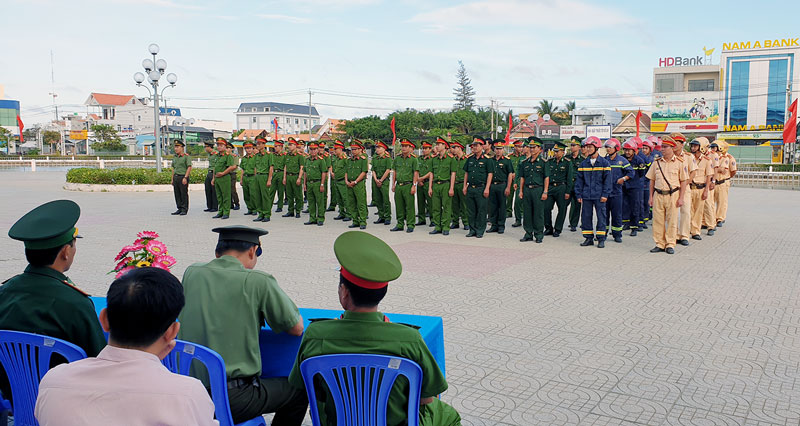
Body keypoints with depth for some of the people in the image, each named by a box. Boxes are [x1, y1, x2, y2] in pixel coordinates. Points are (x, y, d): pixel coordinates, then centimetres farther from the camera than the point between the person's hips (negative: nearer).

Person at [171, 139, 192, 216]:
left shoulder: (186, 156, -7)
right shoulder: (174, 157, 15)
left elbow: (189, 167, -12)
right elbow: (173, 168, 20)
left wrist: (185, 177, -18)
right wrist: (172, 179, 15)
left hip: (183, 177, -7)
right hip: (176, 177, 7)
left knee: (184, 194, -3)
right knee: (177, 194, 8)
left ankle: (184, 210, 3)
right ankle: (179, 209, 16)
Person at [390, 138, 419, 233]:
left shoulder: (414, 159, -3)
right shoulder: (397, 158, 11)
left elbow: (416, 173, -6)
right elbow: (394, 172, 15)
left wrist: (413, 186, -12)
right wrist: (393, 184, 9)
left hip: (408, 185, -5)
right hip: (398, 185, 5)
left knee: (409, 206, -2)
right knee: (399, 206, 9)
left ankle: (410, 225, 5)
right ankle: (400, 225, 19)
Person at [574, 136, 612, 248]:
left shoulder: (604, 162, 0)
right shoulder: (584, 164, 10)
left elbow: (607, 179, -2)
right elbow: (579, 180, 11)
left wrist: (605, 194, -9)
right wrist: (578, 194, 5)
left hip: (599, 196, -3)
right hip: (586, 196, 3)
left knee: (601, 216, 0)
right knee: (586, 216, 5)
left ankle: (601, 239, 7)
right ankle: (588, 238, 15)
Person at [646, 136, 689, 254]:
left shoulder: (680, 163, 0)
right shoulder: (656, 162, 8)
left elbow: (683, 181, 1)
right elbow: (652, 180, 12)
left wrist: (681, 198, -4)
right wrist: (651, 197, 8)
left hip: (673, 195, -3)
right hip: (658, 195, 3)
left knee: (672, 221, 2)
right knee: (657, 220, 3)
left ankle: (670, 245, 12)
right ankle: (660, 244, 13)